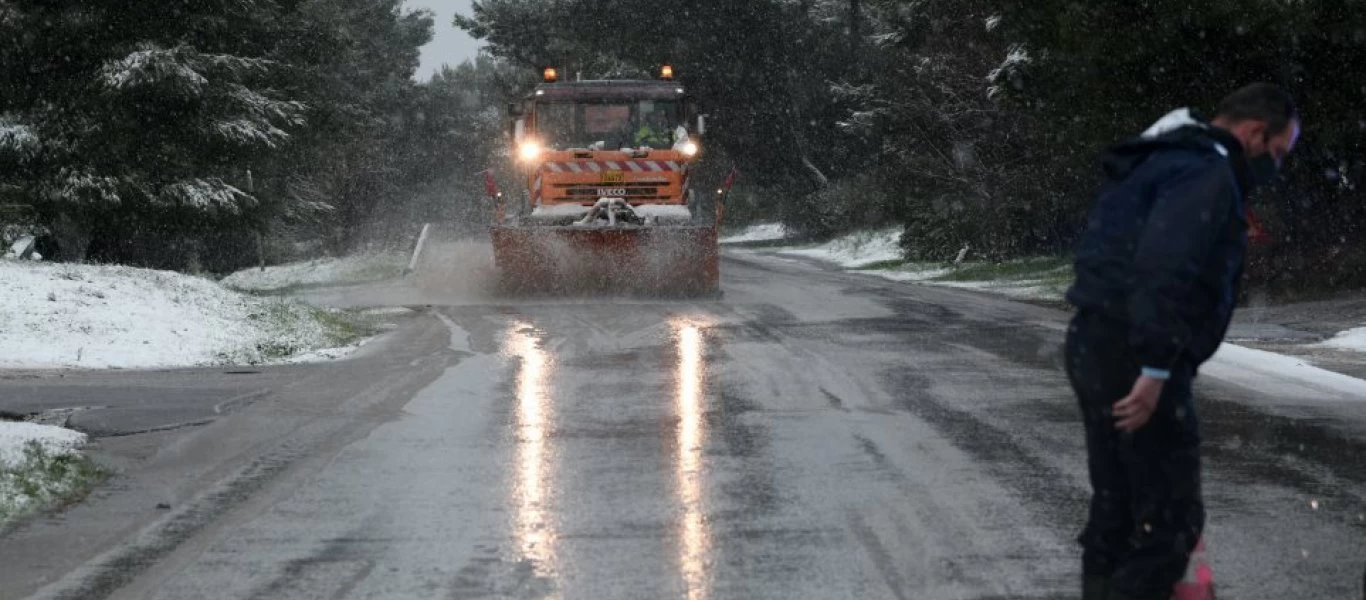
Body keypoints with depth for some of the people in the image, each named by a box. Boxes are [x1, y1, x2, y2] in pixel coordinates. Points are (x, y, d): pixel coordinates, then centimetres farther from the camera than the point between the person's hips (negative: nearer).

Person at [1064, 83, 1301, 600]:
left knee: (1115, 511, 17)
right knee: (1170, 519, -6)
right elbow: (1166, 269, -25)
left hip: (1096, 344, 10)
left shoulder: (1165, 161, 21)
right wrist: (1155, 369, -27)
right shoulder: (1208, 172, -13)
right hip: (1133, 358, -10)